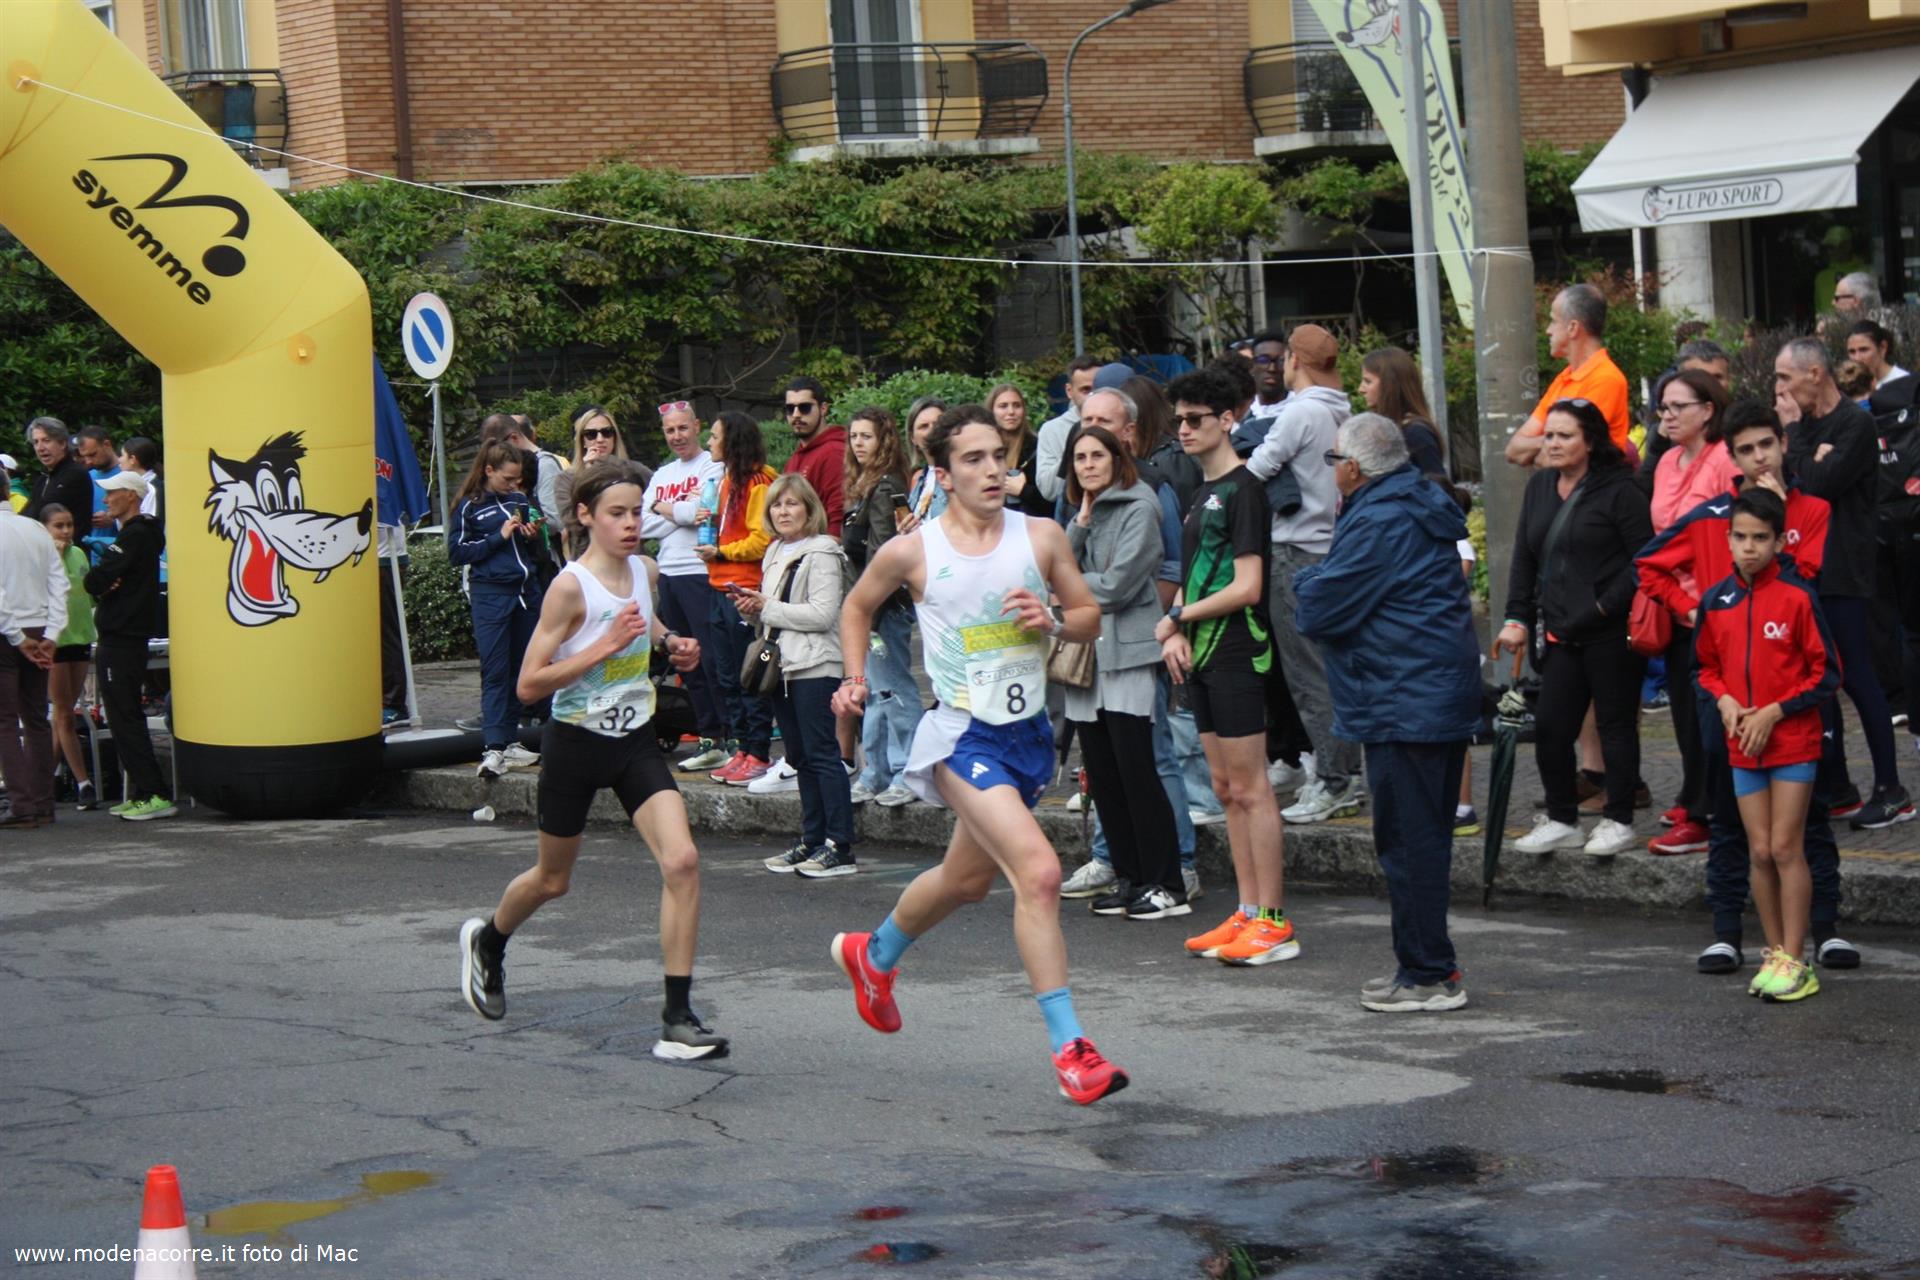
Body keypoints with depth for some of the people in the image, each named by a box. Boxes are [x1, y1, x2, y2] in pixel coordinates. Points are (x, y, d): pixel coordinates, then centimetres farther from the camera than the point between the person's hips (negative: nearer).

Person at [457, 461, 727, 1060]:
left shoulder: (642, 571, 0)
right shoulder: (571, 586, -18)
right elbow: (528, 684, -20)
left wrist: (671, 643, 4)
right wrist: (604, 646, -27)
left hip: (635, 742, 4)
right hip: (576, 743, -4)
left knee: (681, 861, -16)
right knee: (552, 879, 16)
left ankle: (678, 1017, -11)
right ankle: (486, 941, 50)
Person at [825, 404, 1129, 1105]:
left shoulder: (1043, 536, 0)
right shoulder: (910, 552, -6)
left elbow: (1091, 617, 9)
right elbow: (857, 607, 14)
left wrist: (1054, 621, -11)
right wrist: (855, 679, 4)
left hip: (1028, 732, 5)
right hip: (964, 735, -5)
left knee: (967, 878, 22)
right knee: (1039, 872, -23)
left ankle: (874, 955, 52)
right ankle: (1069, 1046, -18)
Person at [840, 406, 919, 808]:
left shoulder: (884, 486, -12)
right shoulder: (866, 484, 17)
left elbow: (882, 550, -18)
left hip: (885, 602, -10)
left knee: (891, 688, -7)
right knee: (875, 690, 13)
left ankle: (911, 774, -3)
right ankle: (877, 774, 18)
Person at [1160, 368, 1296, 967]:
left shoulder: (1242, 489, -11)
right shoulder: (1202, 495, 17)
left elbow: (1246, 587, -17)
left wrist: (1176, 618, -9)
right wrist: (1175, 636, 3)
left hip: (1237, 653, -10)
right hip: (1202, 656, 10)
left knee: (1249, 788, -8)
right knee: (1226, 788, 11)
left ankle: (1273, 923, -6)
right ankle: (1247, 913, 16)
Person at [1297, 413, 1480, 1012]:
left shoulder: (1379, 526, -18)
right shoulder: (1423, 508, 14)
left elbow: (1319, 609, -17)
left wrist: (1308, 580, 3)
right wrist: (1323, 583, 9)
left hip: (1402, 707, -10)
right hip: (1446, 697, 10)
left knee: (1408, 843, -5)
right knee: (1426, 837, 16)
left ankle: (1428, 975, -2)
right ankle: (1427, 964, 25)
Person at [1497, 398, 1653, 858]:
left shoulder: (1619, 490, -8)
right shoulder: (1539, 488, 13)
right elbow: (1524, 558, 16)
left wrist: (1603, 607, -17)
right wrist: (1518, 617, 8)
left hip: (1611, 632, -6)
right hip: (1560, 632, 7)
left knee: (1615, 724, 2)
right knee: (1550, 726, 4)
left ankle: (1619, 821, 11)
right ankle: (1561, 819, 17)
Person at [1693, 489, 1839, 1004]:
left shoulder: (1797, 597, -11)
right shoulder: (1716, 601, 4)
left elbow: (1826, 673, -8)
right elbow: (1709, 667, 16)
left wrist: (1774, 711, -14)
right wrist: (1725, 700, -4)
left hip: (1793, 743, -4)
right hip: (1743, 746, 4)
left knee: (1785, 849, -4)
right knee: (1760, 852, 8)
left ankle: (1794, 961, 2)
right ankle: (1774, 953, 17)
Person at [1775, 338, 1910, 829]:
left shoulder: (1855, 424, -11)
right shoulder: (1809, 426, 15)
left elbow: (1818, 487, -20)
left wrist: (1795, 432, -10)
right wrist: (1812, 457, -12)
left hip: (1840, 572, -8)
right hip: (1806, 567, 8)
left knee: (1856, 677, -6)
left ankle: (1891, 792, -1)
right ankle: (1837, 788, 15)